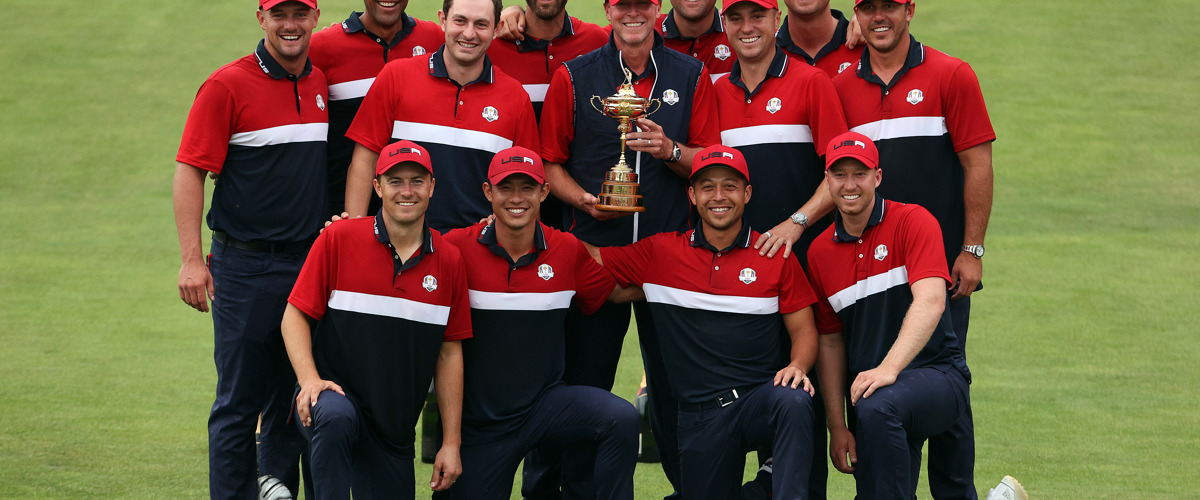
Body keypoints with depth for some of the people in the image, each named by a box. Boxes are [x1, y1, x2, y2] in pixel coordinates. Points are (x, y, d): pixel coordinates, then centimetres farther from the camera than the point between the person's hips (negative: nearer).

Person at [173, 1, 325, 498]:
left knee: (294, 398, 11)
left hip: (310, 263, 5)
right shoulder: (228, 85, -8)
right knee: (238, 401, -2)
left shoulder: (323, 83, 9)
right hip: (245, 266, -5)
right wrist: (191, 259, -15)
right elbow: (189, 171, -10)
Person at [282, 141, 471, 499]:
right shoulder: (338, 239, -4)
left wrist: (452, 443, 7)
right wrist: (309, 380, -19)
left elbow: (450, 353, 9)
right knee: (336, 417, -38)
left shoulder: (449, 261, 5)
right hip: (336, 393, -4)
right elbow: (295, 316, -2)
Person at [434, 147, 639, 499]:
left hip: (546, 403, 1)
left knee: (622, 420, -26)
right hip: (478, 419, -1)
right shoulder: (457, 247, -8)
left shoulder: (568, 251, 0)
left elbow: (619, 291, 14)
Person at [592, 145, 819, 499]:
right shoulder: (659, 253, 6)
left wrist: (797, 366, -14)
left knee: (793, 401, -36)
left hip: (761, 395, -2)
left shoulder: (775, 255, 5)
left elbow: (803, 329, 6)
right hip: (699, 414, 2)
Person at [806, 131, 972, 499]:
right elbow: (830, 341, 12)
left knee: (877, 409, -37)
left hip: (936, 375, -6)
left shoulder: (913, 222, -6)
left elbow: (930, 302, -21)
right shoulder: (820, 252, 10)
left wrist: (888, 368, -35)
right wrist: (836, 428, 3)